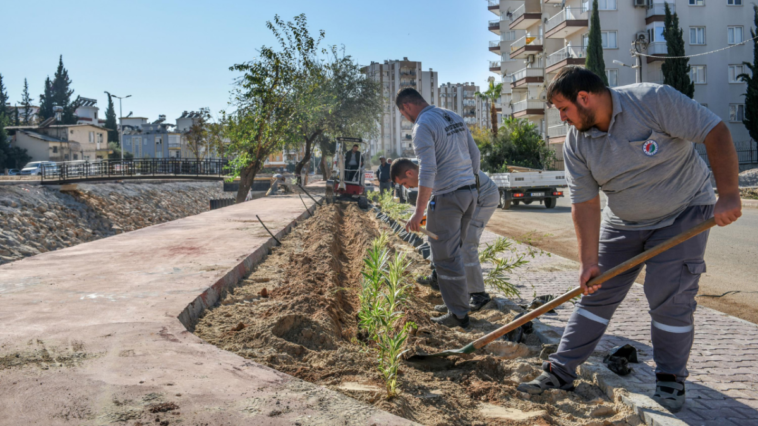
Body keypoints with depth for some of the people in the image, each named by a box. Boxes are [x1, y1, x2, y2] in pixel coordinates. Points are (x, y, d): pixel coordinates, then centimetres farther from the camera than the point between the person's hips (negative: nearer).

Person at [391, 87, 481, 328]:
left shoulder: (423, 126, -12)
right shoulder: (454, 117, 14)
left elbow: (427, 171, -21)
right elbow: (475, 153, 17)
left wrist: (419, 212, -21)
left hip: (447, 197, -9)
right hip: (469, 192, 9)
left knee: (446, 256, -1)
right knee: (455, 250, 19)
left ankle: (458, 314, 5)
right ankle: (458, 302, 28)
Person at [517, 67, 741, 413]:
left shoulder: (654, 100, -23)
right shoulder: (576, 144, -9)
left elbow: (716, 132, -22)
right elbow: (585, 204, -10)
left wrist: (728, 195, -27)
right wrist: (589, 261, -14)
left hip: (683, 214, -4)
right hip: (625, 222, 4)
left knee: (669, 297, -8)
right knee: (597, 294, 3)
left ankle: (670, 379, 14)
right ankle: (560, 371, 10)